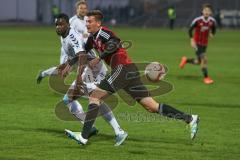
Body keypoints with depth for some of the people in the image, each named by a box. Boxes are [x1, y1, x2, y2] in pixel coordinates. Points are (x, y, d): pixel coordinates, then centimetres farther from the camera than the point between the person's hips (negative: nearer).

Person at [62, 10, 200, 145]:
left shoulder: (102, 32, -5)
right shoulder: (93, 38, 23)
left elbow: (115, 43, -23)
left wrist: (99, 58, -24)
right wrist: (69, 66, 34)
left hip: (123, 68, -9)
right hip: (131, 72, 9)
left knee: (94, 96, -10)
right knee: (152, 107, 4)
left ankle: (84, 136, -16)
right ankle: (189, 118, 0)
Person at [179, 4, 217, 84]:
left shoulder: (212, 21, -6)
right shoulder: (197, 20, -19)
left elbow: (214, 29, 15)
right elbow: (190, 30, -11)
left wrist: (212, 34, -3)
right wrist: (192, 40, -19)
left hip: (205, 43, 5)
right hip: (197, 43, -5)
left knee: (198, 62, 11)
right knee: (204, 59, -16)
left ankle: (185, 60, 40)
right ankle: (206, 77, -4)